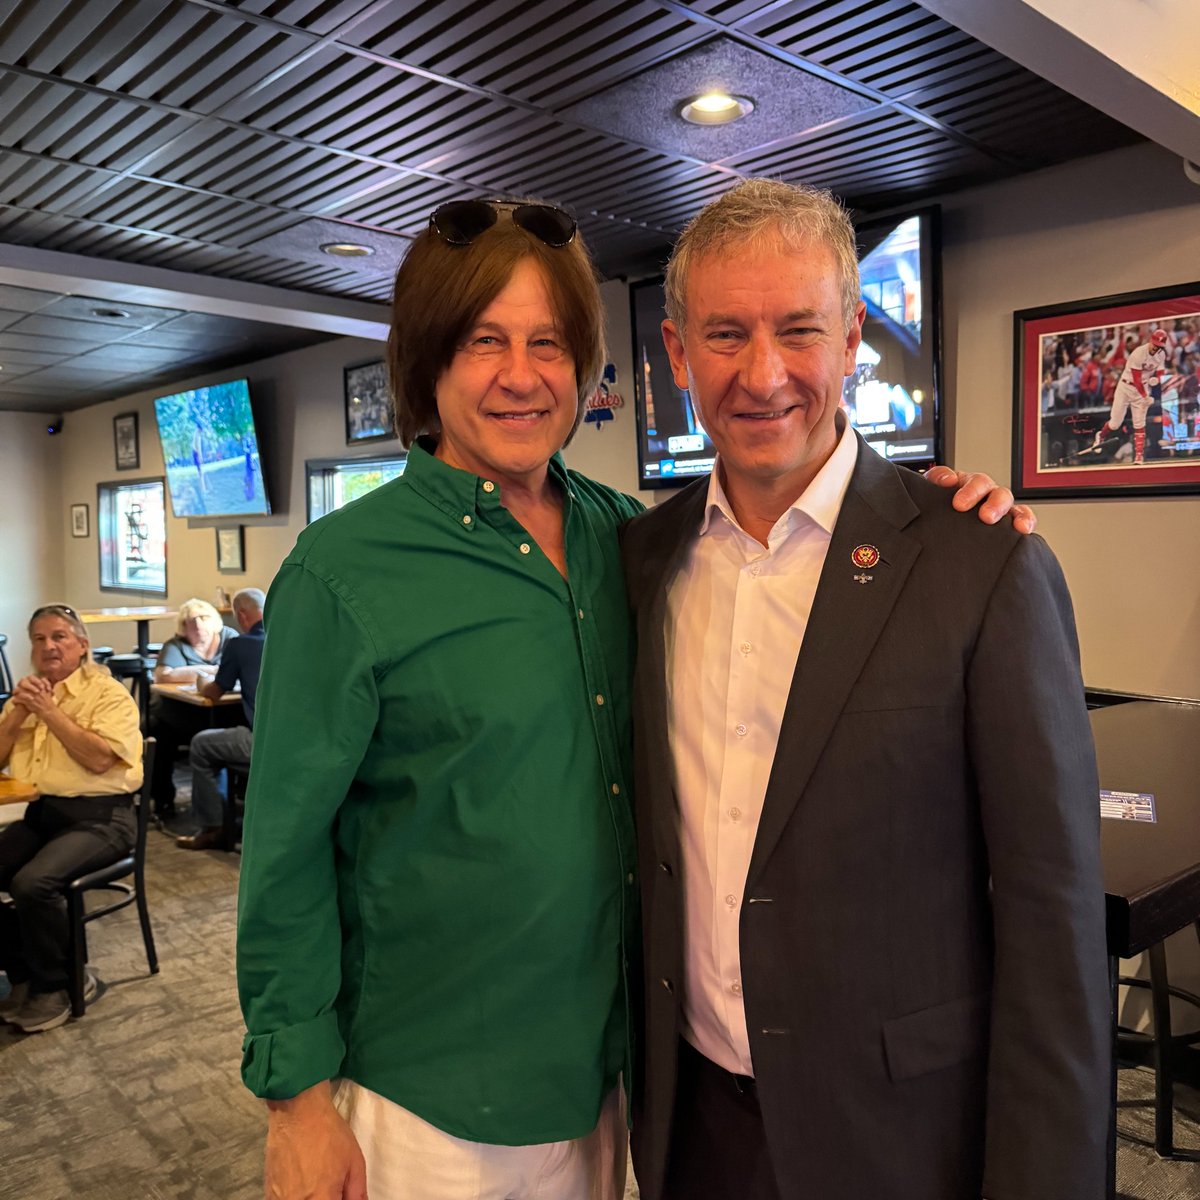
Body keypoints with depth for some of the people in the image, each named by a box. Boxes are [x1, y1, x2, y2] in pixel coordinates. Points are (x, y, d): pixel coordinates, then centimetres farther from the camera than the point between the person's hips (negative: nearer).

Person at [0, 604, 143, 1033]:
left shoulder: (108, 693, -5)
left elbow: (99, 759, -19)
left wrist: (50, 711, -16)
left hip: (98, 817, -7)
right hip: (39, 813, 7)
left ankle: (56, 986, -5)